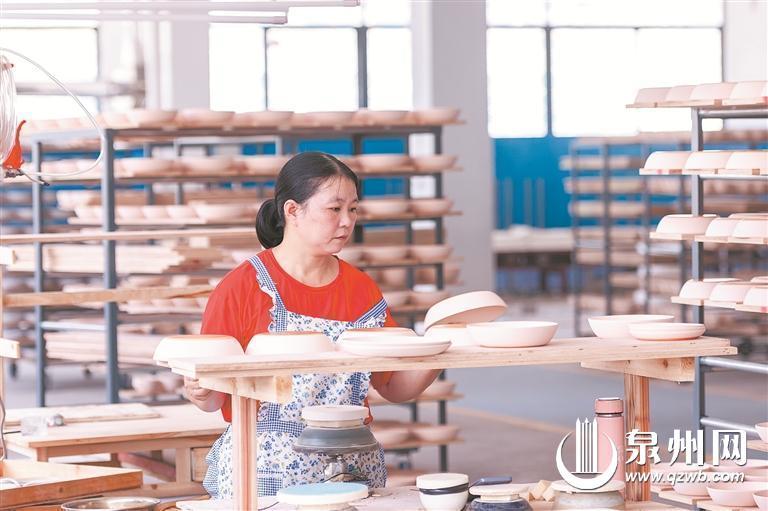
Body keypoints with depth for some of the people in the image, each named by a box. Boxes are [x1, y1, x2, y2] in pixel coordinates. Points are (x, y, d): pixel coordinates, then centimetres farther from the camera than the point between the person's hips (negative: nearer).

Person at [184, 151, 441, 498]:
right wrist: (199, 391, -25)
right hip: (266, 472, -4)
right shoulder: (242, 287, -6)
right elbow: (213, 398, -3)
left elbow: (393, 387, 11)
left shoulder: (362, 289, 8)